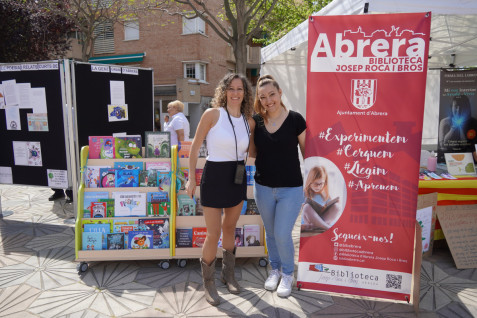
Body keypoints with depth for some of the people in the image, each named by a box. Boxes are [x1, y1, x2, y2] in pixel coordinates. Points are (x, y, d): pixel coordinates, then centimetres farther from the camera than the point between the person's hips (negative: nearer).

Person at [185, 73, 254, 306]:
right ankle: (208, 283, 23)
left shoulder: (249, 121, 2)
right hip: (214, 176, -5)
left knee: (230, 229, 19)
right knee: (213, 235, 0)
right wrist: (191, 178, -7)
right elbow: (195, 146, -6)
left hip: (238, 178, 5)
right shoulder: (212, 114, -11)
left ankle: (228, 274, 39)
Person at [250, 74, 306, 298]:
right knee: (270, 233, 17)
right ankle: (275, 269, 41)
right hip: (263, 187, 4)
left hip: (291, 189, -3)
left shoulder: (295, 119, -10)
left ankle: (288, 273, 27)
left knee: (282, 235, -2)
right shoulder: (256, 121, -1)